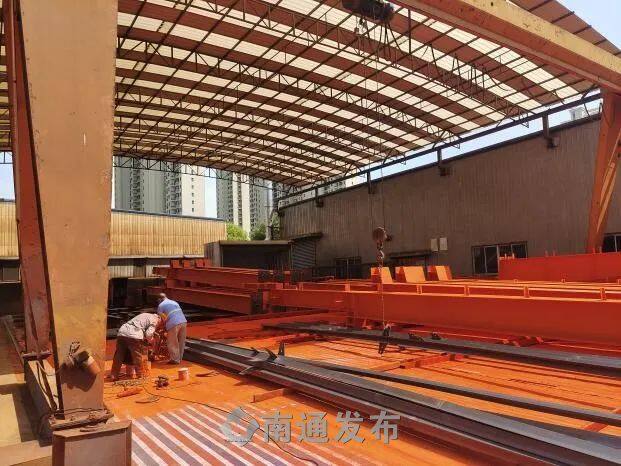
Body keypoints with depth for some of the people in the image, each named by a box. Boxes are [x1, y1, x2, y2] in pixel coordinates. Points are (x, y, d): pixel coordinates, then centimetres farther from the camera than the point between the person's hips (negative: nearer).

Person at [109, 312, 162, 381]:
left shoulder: (145, 315, 30)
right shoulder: (154, 321, 7)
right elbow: (148, 334, -6)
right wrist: (150, 340, 15)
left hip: (121, 332, 7)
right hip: (134, 335, -7)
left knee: (119, 356, 15)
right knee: (138, 357, 8)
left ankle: (113, 376, 18)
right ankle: (140, 375, 17)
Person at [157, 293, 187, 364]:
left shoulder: (160, 305, 11)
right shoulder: (174, 302, 29)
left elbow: (161, 319, 11)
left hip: (173, 324, -6)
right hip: (183, 321, 6)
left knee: (172, 343, 8)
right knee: (181, 342, 17)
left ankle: (175, 359, 13)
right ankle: (180, 358, 27)